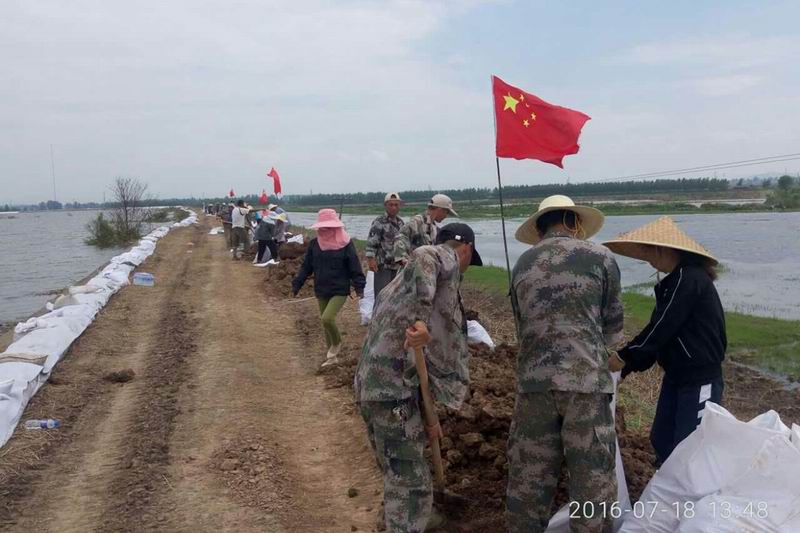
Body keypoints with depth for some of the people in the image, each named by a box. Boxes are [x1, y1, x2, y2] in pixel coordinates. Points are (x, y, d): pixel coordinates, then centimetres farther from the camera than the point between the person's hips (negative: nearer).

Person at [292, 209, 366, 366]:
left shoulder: (345, 244, -9)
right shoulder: (314, 244, 2)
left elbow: (355, 268, -8)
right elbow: (306, 267, 7)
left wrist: (359, 287, -14)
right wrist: (296, 284, 4)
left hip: (340, 291, -5)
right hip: (321, 291, 5)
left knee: (327, 318, -22)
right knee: (325, 323, 11)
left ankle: (337, 343, 8)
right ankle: (332, 356, 27)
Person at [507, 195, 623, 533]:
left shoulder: (522, 264, 13)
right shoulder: (600, 258, 4)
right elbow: (613, 325, 12)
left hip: (533, 382, 3)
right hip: (586, 381, -3)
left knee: (529, 480, 12)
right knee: (592, 483, 7)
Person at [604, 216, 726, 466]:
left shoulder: (688, 278, -17)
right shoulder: (677, 279, 12)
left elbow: (661, 326, -20)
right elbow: (660, 329, 13)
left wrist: (624, 358, -12)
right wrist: (627, 365, 7)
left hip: (700, 379, -9)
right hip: (677, 375, 9)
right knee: (662, 441, 13)